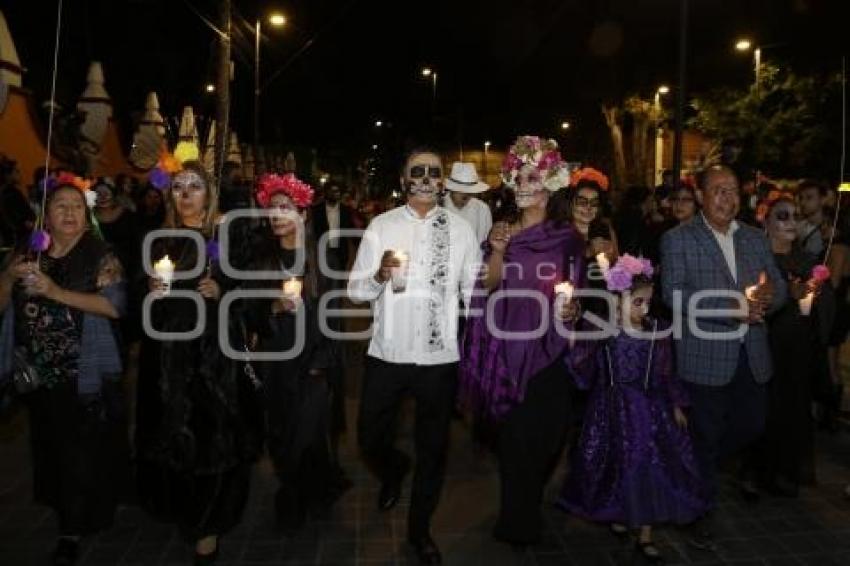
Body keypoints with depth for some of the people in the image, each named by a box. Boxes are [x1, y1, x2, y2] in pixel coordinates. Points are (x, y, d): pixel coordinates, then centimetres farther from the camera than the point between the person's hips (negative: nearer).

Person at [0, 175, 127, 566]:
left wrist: (56, 291, -24)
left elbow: (114, 305, -18)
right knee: (50, 446, 18)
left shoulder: (100, 256, -7)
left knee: (81, 451, -1)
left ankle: (72, 531, 11)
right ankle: (60, 503, 39)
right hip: (37, 372, 5)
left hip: (83, 374, -4)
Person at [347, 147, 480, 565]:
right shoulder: (381, 226, -2)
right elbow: (355, 291, -5)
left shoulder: (460, 229, 1)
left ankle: (419, 529, 37)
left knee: (432, 450, 13)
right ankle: (394, 470, 48)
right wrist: (379, 275, -25)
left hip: (440, 356, 1)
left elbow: (474, 289, 7)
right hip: (387, 353, 0)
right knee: (370, 439, 10)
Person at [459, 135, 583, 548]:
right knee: (514, 434, 4)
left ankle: (522, 515, 33)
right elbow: (488, 286, -2)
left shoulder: (567, 237, 3)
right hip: (508, 345, 0)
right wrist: (498, 251, -16)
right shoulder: (502, 232, 5)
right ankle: (520, 520, 24)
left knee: (543, 432, 6)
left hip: (547, 346, 0)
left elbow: (575, 292, 7)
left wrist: (570, 310, -13)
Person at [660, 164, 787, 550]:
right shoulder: (678, 239, -6)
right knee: (705, 437, 7)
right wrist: (732, 307, -25)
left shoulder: (756, 239, 11)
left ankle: (699, 467, 43)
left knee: (751, 427, 14)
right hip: (705, 356, -5)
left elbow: (779, 287, 8)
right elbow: (673, 294, -17)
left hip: (752, 354, 5)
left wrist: (767, 295, -17)